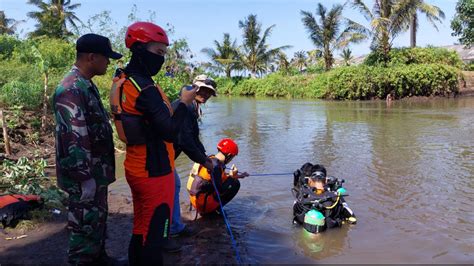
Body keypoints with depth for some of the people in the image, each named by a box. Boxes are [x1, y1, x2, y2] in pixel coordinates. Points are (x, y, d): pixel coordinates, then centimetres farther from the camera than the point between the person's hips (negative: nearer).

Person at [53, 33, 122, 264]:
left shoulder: (86, 85, 12)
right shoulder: (71, 89, -21)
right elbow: (73, 140, -25)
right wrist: (85, 178, -23)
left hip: (97, 173, 10)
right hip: (86, 178, -10)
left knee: (98, 222, 23)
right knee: (86, 228, 3)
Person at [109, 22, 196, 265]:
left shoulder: (122, 81, 9)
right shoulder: (145, 88, -22)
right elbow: (170, 132, -26)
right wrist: (184, 103, -14)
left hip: (136, 169, 10)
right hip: (154, 172, -10)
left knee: (141, 230, 21)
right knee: (154, 236, 4)